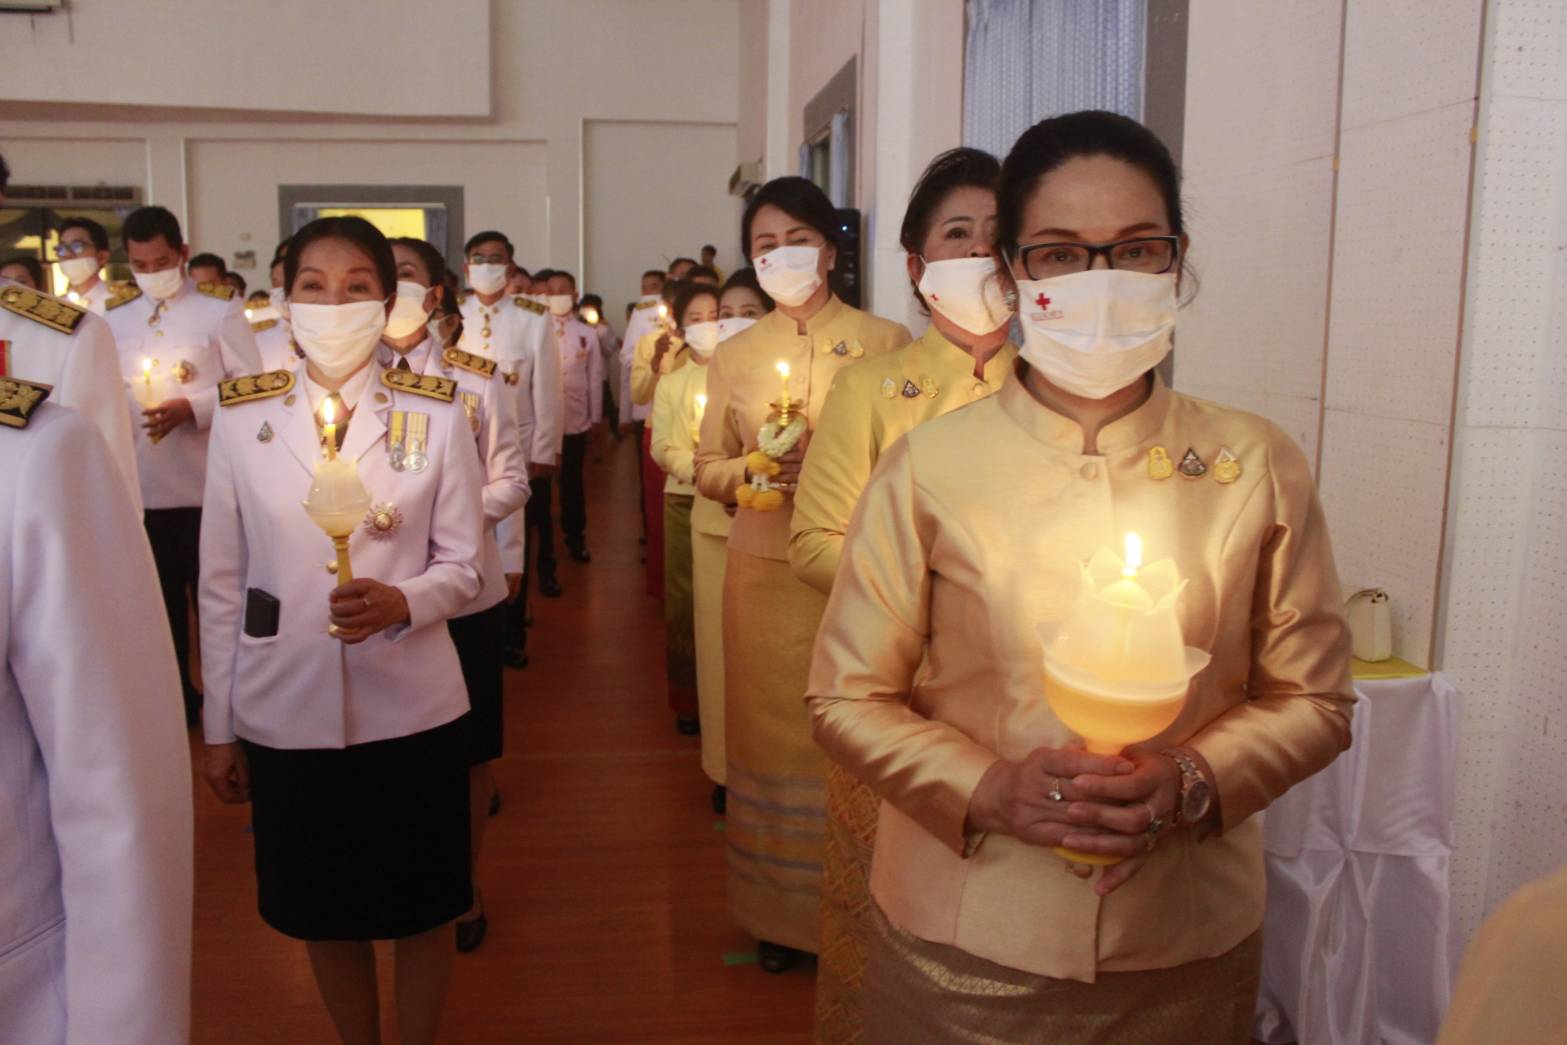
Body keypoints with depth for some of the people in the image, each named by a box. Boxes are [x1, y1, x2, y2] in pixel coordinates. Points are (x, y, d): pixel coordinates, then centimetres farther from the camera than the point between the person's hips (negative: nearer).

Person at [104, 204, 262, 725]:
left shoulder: (220, 309, -3)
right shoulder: (114, 316, 10)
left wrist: (192, 407, -19)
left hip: (206, 485, -4)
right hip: (138, 486, 4)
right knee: (159, 601, 14)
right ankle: (174, 696, 29)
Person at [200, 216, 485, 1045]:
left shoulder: (438, 414, -5)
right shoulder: (241, 416, -1)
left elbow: (463, 567, -2)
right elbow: (222, 583, 2)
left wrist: (401, 601, -23)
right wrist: (219, 726, 3)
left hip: (410, 708, -1)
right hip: (285, 712, 1)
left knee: (422, 908, 12)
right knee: (321, 910, 17)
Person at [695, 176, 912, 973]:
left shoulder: (884, 342, 0)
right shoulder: (734, 356, 10)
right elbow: (708, 469, 12)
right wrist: (758, 466, -8)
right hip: (765, 572, 3)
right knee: (772, 733, 8)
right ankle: (780, 914, 23)